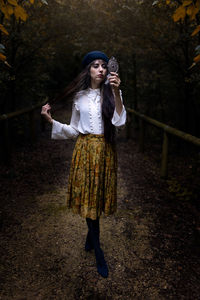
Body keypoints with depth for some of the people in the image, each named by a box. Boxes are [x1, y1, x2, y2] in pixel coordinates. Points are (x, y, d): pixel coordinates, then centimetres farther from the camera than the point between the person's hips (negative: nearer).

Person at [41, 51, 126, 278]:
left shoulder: (112, 93, 4)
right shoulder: (79, 96, 7)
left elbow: (119, 121, -13)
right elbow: (74, 130, 10)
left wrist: (116, 92, -21)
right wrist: (51, 121, -2)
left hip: (105, 149, 0)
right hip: (85, 148, 0)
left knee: (99, 195, 8)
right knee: (88, 195, 0)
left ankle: (90, 237, 36)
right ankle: (98, 253, 15)